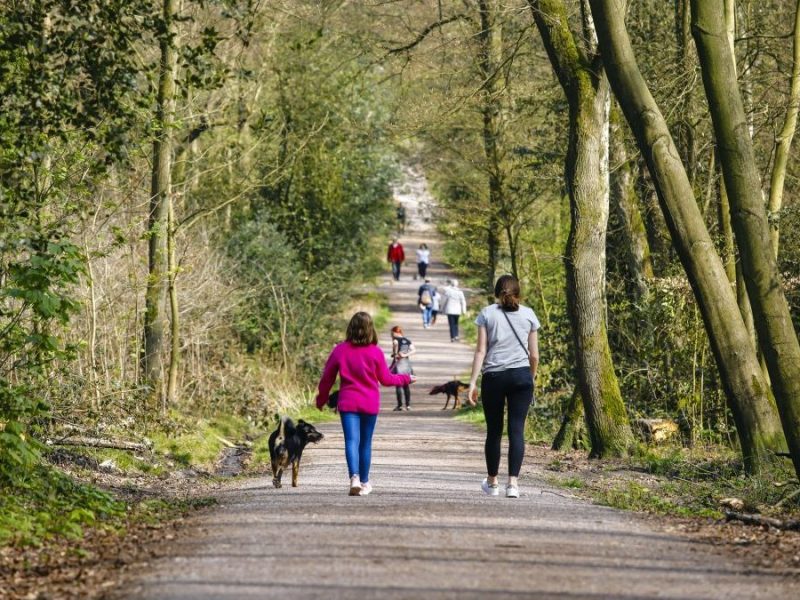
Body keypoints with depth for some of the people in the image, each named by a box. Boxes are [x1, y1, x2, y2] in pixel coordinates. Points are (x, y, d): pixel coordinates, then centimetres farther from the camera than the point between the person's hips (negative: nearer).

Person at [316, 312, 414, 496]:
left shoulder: (340, 350, -3)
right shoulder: (375, 352, -6)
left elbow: (327, 378, 5)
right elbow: (386, 379, 3)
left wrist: (321, 399, 20)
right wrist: (406, 378, 21)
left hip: (347, 403, 0)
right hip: (370, 404, 0)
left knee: (351, 441, -8)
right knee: (366, 443, 12)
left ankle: (354, 476, -30)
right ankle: (364, 482, 22)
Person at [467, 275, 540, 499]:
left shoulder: (487, 314, 3)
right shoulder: (528, 314, 7)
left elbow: (481, 351, -2)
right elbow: (534, 355, 8)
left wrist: (473, 382, -2)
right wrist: (531, 379, 23)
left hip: (493, 376, 0)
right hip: (521, 375, 0)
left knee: (494, 430, 10)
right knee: (517, 430, -1)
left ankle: (492, 483, 23)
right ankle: (513, 483, -11)